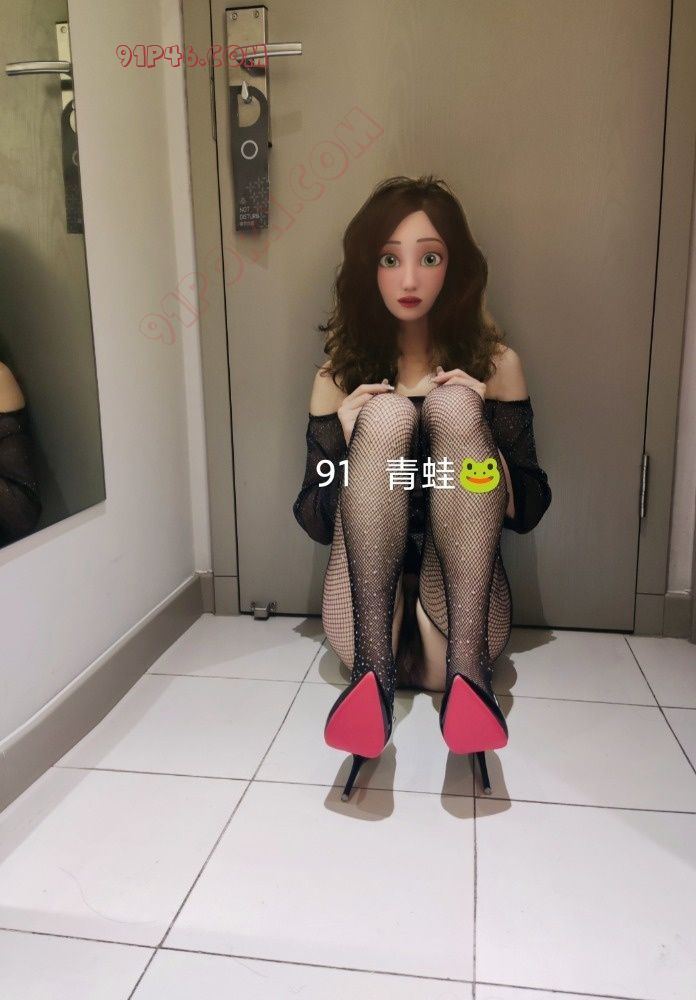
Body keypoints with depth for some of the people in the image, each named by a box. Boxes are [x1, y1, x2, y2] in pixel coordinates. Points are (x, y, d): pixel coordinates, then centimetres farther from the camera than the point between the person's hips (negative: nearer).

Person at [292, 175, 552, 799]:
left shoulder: (494, 363, 7)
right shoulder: (342, 373, 9)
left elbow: (528, 509, 4)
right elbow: (315, 522, 6)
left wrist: (479, 427, -12)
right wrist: (346, 440, -12)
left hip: (456, 611, 0)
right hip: (366, 618, 0)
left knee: (451, 403, -19)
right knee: (387, 411, -19)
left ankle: (467, 663, -35)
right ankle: (374, 667, -36)